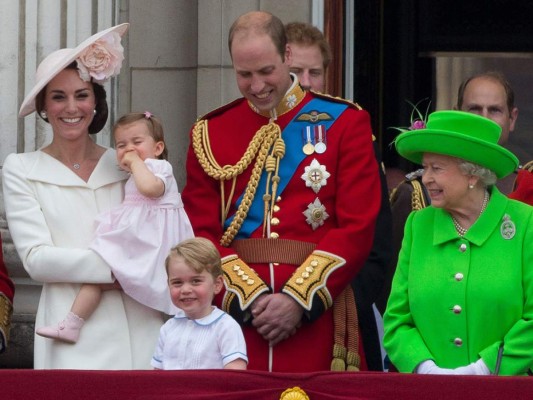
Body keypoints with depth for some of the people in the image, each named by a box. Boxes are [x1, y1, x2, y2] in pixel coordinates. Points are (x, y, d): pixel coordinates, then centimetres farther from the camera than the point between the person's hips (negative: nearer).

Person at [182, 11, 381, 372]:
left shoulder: (345, 123, 4)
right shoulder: (210, 132, 9)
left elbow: (357, 228, -3)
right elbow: (200, 232, 4)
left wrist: (298, 300, -12)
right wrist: (251, 298, -10)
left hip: (317, 312, -1)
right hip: (234, 312, 2)